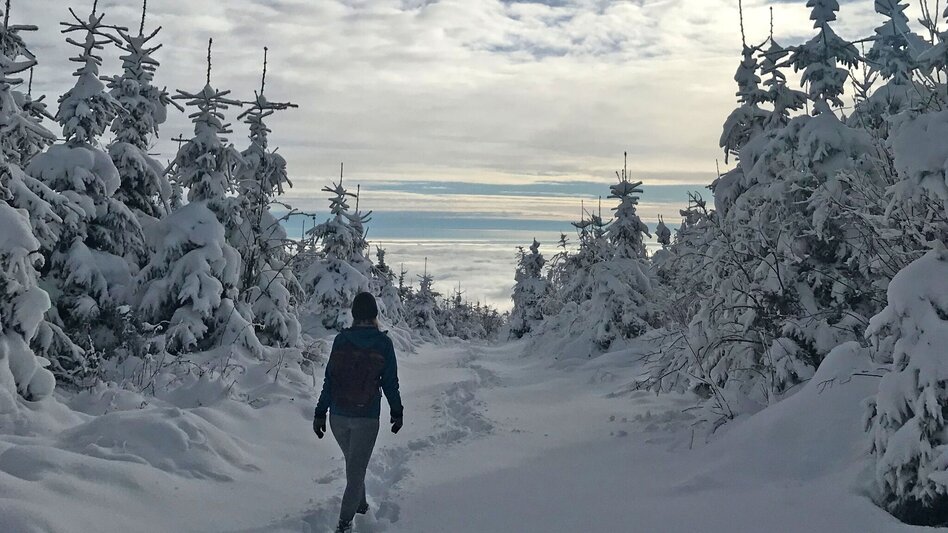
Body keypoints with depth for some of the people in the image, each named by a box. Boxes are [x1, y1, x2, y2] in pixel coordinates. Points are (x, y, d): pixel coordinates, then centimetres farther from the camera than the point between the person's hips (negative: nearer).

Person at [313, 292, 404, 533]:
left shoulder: (341, 339, -6)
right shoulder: (383, 343, -11)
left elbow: (329, 379, -4)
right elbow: (390, 382, -6)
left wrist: (320, 413, 3)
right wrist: (397, 412, 8)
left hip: (338, 416, 3)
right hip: (367, 417, -3)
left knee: (353, 461, 25)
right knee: (356, 469, 8)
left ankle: (360, 504, 42)